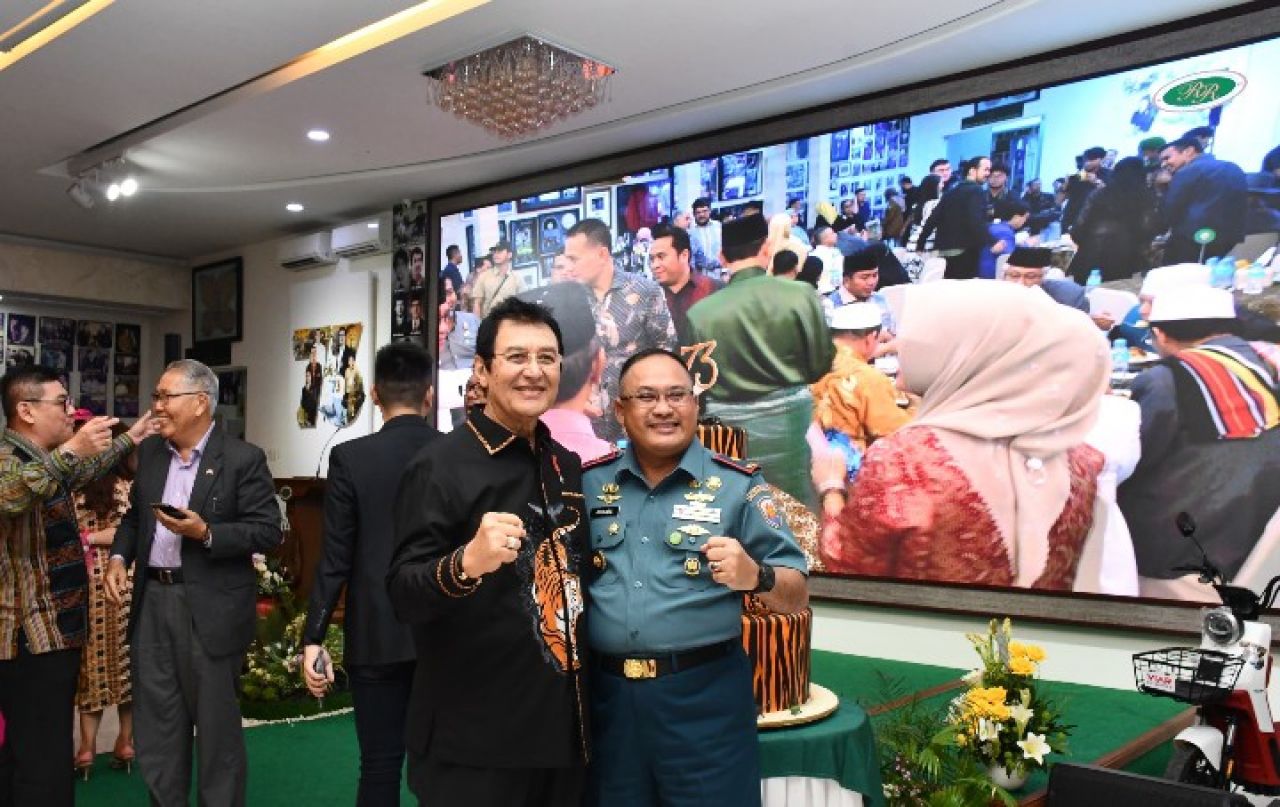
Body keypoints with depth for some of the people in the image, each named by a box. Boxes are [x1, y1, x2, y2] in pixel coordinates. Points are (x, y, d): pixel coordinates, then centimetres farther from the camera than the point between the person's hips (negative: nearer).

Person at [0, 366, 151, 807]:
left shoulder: (42, 457, 13)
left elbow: (79, 473, 36)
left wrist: (128, 440, 40)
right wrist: (69, 451, -47)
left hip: (53, 628, 10)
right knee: (42, 760, -7)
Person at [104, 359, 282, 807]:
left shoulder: (243, 459, -10)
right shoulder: (150, 452, 9)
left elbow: (268, 531, -13)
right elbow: (134, 515, 19)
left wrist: (205, 533, -23)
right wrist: (120, 556, 2)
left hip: (209, 609, -6)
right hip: (151, 602, 6)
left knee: (216, 723, 6)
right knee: (155, 721, 15)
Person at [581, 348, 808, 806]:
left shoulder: (738, 487, -3)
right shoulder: (589, 484, 5)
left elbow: (795, 599, -4)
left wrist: (755, 577, -25)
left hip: (705, 696, -2)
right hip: (607, 694, 3)